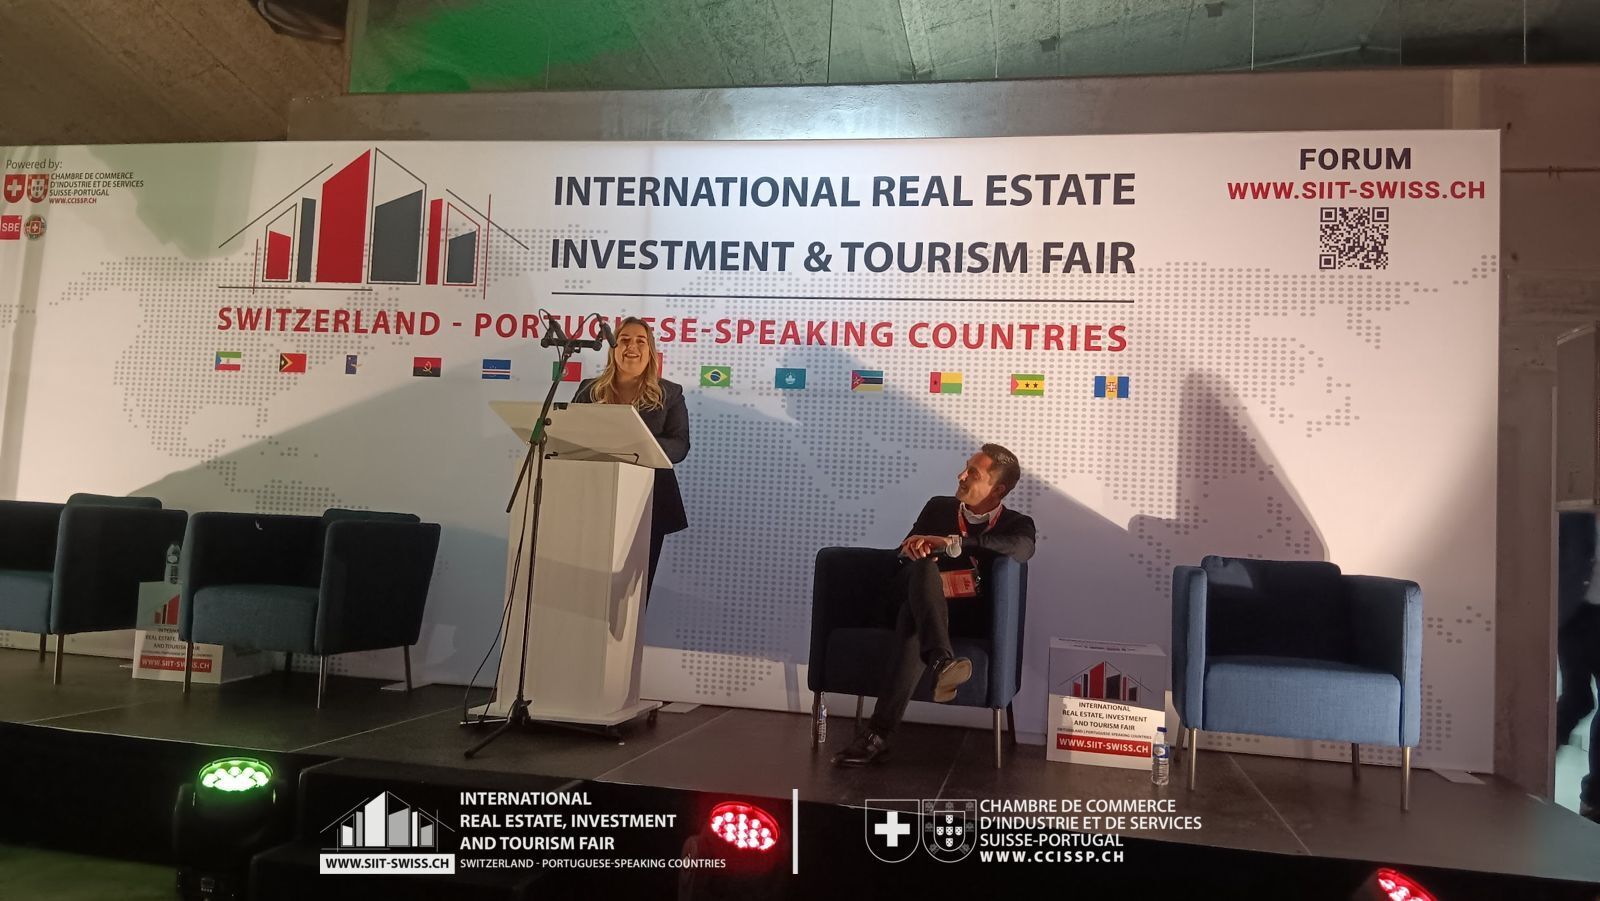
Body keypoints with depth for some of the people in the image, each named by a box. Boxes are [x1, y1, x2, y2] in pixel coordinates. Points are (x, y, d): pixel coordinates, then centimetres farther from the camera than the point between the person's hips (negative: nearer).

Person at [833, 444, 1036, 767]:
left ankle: (878, 733, -45)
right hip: (915, 602, 2)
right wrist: (916, 551, -14)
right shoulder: (938, 508, 21)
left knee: (913, 618, -38)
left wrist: (951, 542, -26)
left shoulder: (1016, 523, 10)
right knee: (924, 567, -34)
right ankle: (943, 661, -58)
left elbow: (1023, 547, -16)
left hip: (967, 615, -2)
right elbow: (905, 556, 14)